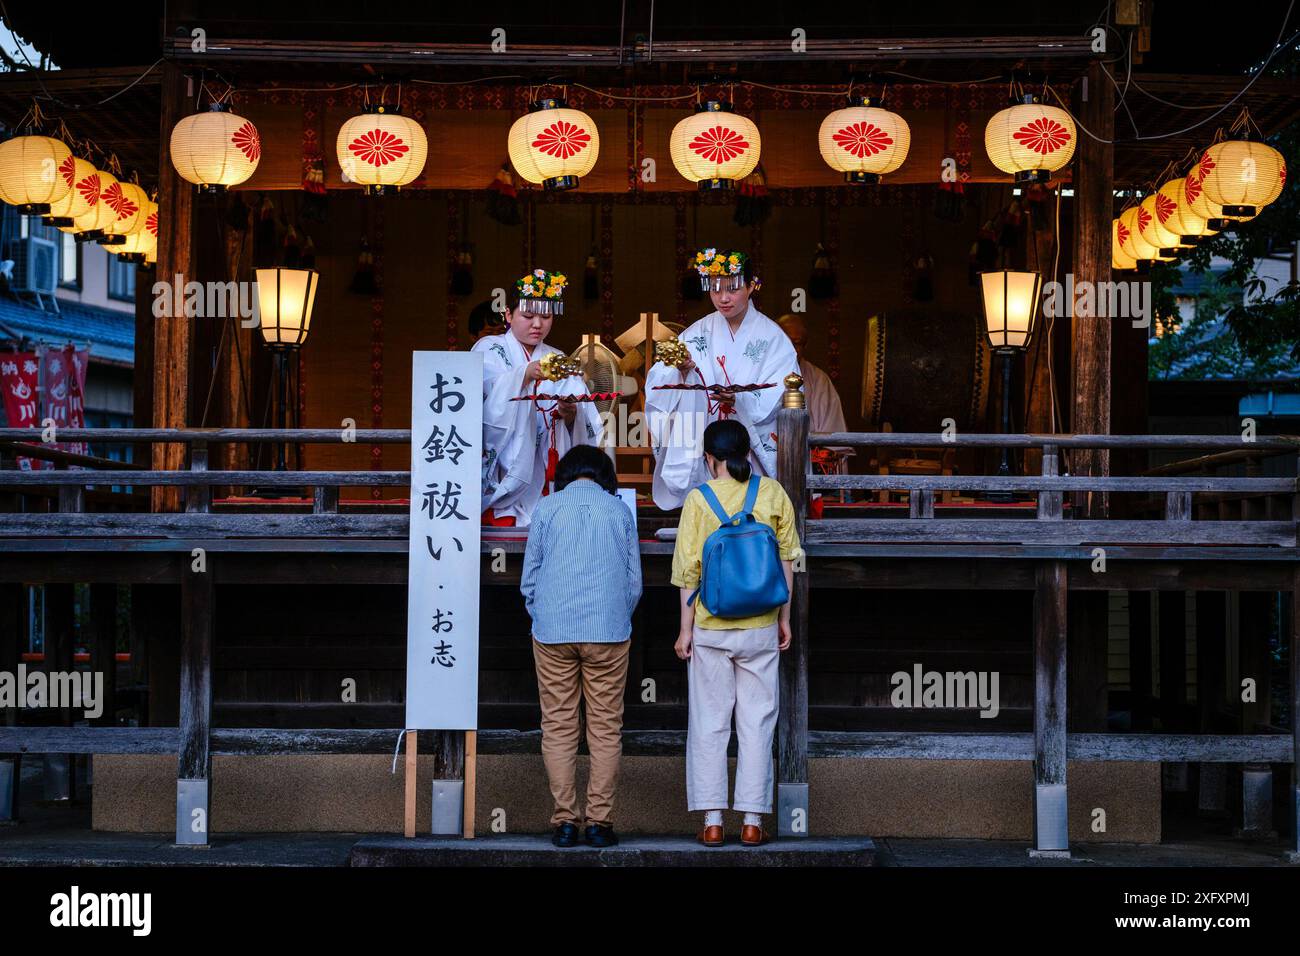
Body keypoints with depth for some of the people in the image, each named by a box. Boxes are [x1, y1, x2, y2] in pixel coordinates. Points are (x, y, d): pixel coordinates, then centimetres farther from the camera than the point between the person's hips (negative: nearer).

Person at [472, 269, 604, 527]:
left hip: (545, 479, 3)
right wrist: (525, 375, -31)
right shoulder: (489, 350, 8)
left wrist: (570, 416, -17)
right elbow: (490, 393, -14)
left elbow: (587, 426, 6)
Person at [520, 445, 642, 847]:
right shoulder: (620, 511, 8)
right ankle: (599, 821, 0)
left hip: (553, 633, 0)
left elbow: (529, 579, 7)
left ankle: (564, 821, 2)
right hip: (608, 632, 0)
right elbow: (634, 583, 11)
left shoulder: (547, 508, 5)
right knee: (605, 728, 4)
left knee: (558, 727, 4)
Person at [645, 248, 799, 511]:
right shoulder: (697, 334, 6)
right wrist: (680, 370, -23)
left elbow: (777, 398, -11)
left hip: (753, 451, -1)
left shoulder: (772, 337, 0)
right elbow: (658, 388, -3)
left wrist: (740, 399, -28)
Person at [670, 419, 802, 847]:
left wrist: (686, 629, 0)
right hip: (761, 629, 1)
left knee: (709, 724, 7)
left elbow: (689, 570, -7)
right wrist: (784, 618, 12)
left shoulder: (699, 499, -7)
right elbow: (787, 561, 2)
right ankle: (752, 821, 7)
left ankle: (712, 821, 6)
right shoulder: (773, 493, -1)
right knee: (757, 723, 8)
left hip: (710, 628, -1)